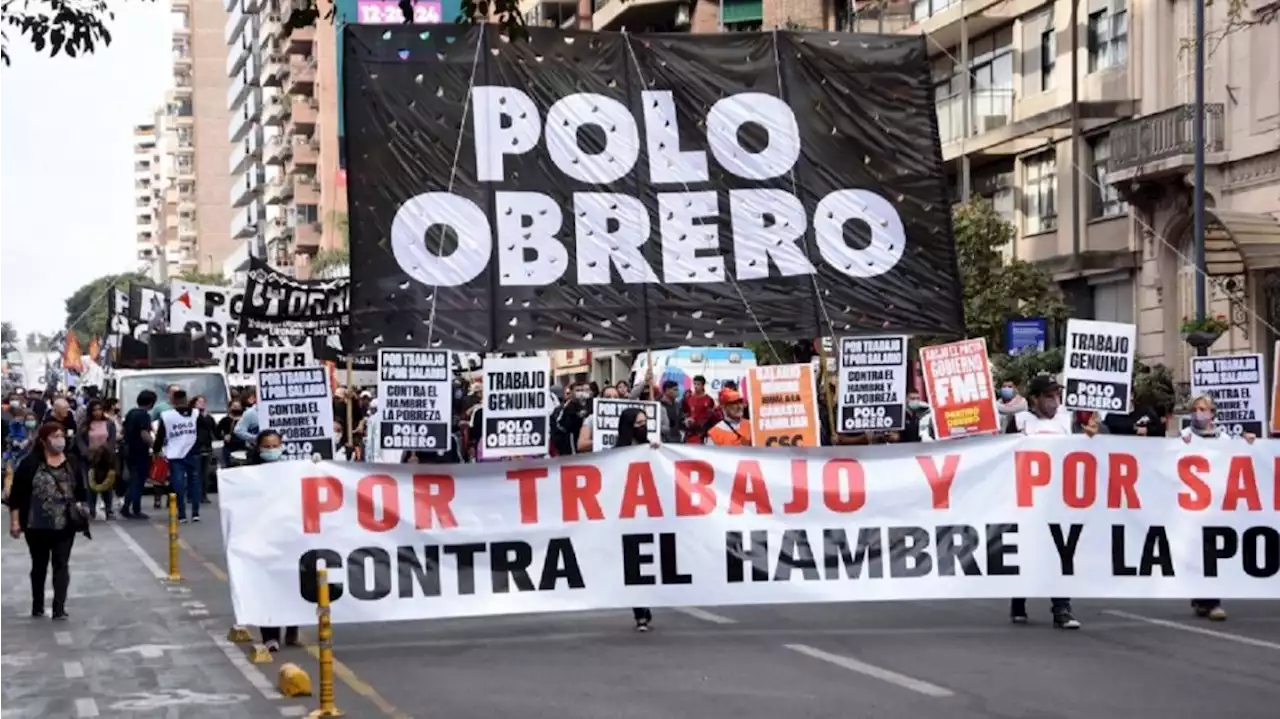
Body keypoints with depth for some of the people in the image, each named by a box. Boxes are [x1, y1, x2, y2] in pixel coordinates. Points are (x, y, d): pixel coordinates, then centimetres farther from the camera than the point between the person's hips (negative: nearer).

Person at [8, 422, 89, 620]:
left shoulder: (71, 463, 5)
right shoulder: (30, 464, -7)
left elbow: (81, 492, 13)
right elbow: (17, 495, -5)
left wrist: (83, 513, 6)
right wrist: (15, 521, -8)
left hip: (65, 525, 2)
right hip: (37, 525, -2)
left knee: (61, 565, -1)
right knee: (39, 565, 12)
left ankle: (59, 609, -2)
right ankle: (37, 606, 24)